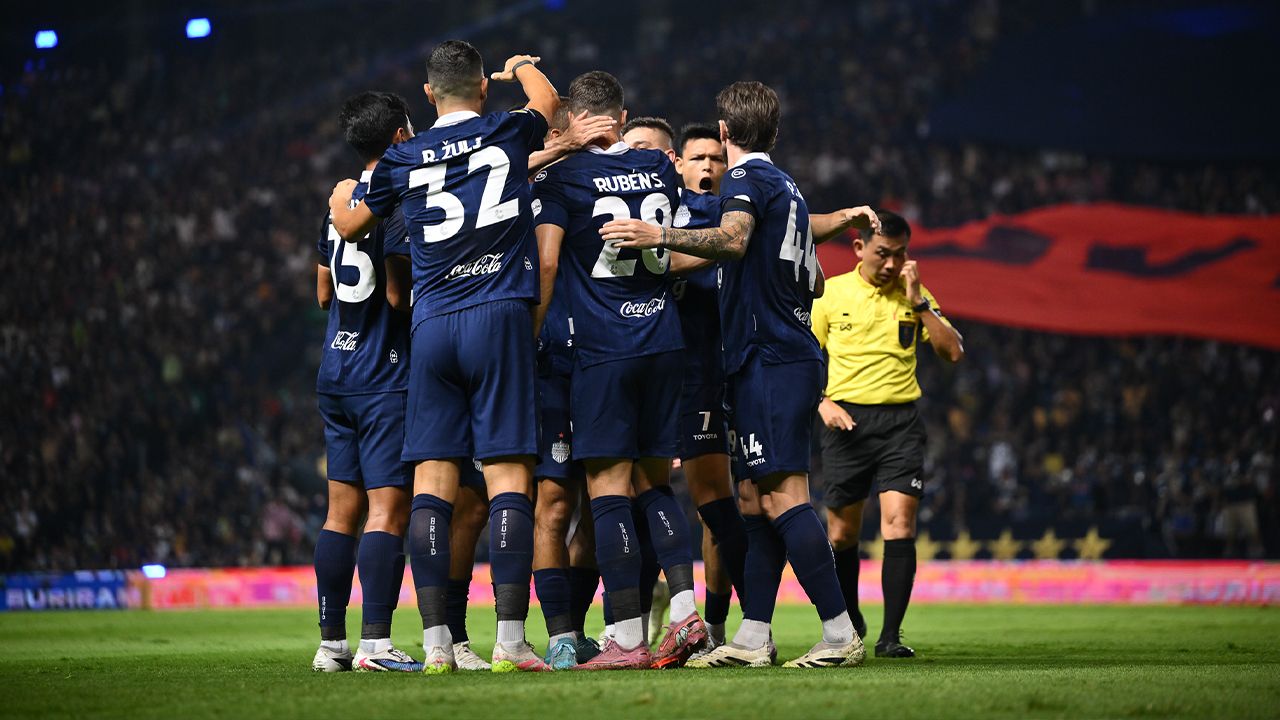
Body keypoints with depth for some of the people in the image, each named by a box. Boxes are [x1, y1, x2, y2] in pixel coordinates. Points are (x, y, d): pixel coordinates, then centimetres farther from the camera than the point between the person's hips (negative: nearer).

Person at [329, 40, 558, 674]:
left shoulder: (403, 159, 8)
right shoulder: (507, 133, 5)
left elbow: (350, 226, 25)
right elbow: (547, 101, 30)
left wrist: (339, 199, 48)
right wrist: (522, 67, 52)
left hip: (431, 328, 2)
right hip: (499, 316, -2)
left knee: (431, 481, 3)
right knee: (508, 476, -5)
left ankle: (436, 642, -1)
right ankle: (510, 639, -12)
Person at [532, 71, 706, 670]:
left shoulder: (560, 174, -5)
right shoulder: (659, 168, 10)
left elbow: (547, 262, -11)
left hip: (604, 347, -5)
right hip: (663, 340, 5)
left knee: (608, 488, -4)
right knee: (655, 481, 14)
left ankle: (627, 638, -7)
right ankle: (685, 610, 2)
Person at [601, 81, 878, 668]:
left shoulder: (746, 178, -6)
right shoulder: (787, 187, 21)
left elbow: (733, 239, -27)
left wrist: (659, 238, -35)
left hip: (768, 360, -10)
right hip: (791, 354, 10)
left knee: (782, 498, -13)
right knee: (755, 499, 10)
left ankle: (840, 634, -17)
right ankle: (752, 638, 10)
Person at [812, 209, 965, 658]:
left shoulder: (914, 296, 6)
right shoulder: (831, 293, 4)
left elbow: (953, 352, -2)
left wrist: (917, 303, -10)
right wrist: (822, 402, -6)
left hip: (900, 420, 0)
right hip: (846, 419, 0)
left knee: (899, 522, -14)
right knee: (841, 532, 5)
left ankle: (890, 635, -14)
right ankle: (849, 620, 29)